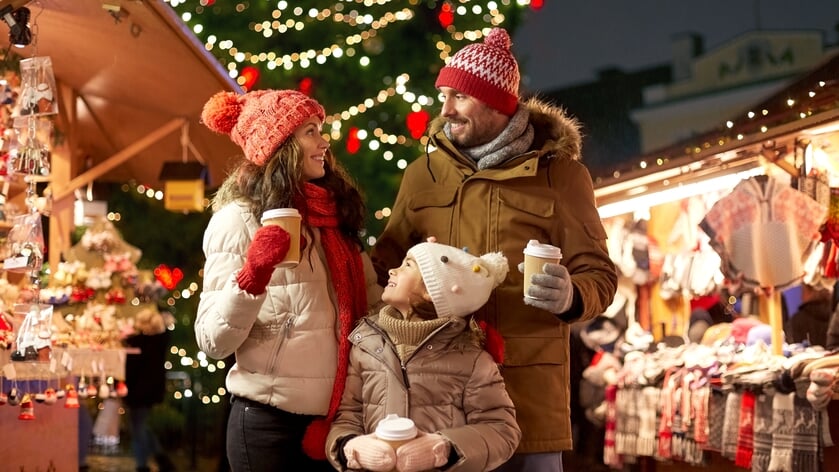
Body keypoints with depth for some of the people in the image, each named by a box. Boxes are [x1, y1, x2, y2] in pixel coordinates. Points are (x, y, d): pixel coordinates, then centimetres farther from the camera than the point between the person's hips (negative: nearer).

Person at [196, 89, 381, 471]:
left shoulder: (334, 214, 10)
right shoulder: (240, 220, -9)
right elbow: (214, 342, -14)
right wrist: (253, 275, -27)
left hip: (339, 418, 6)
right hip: (271, 425, -5)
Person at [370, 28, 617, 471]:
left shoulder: (560, 172, 2)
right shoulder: (423, 172, 10)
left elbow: (598, 274, 1)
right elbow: (387, 262, 19)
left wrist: (570, 297, -21)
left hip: (527, 383, -2)